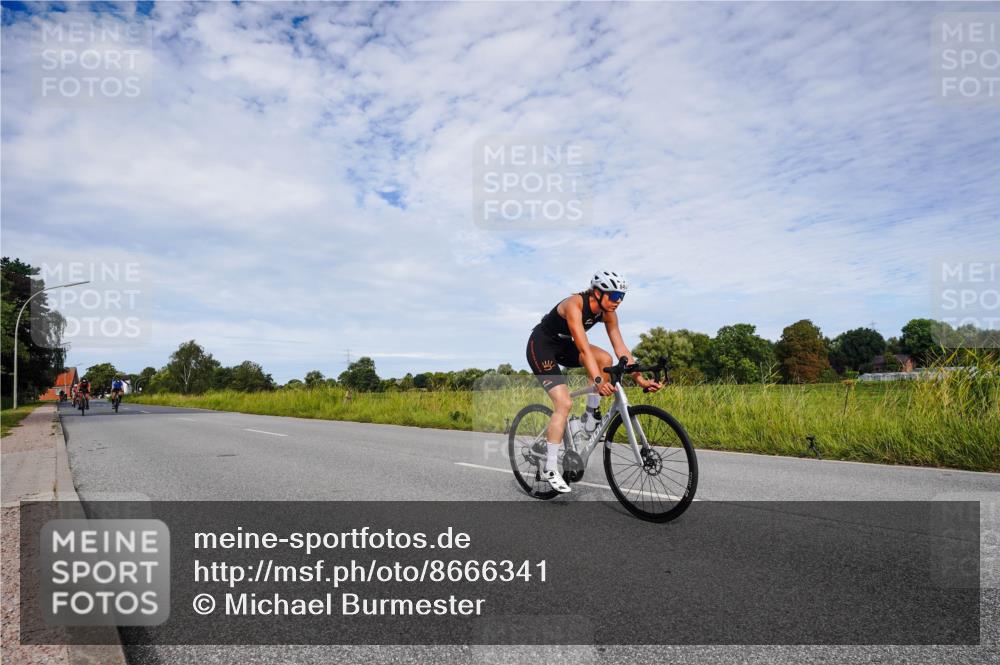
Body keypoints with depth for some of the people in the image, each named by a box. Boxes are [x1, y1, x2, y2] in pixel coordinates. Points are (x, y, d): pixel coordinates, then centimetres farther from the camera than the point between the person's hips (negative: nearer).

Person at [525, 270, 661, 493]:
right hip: (540, 347, -7)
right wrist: (598, 381, -50)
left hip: (563, 345, 7)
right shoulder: (574, 305, -31)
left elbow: (621, 349, -10)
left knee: (605, 359, -17)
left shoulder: (608, 313, -9)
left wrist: (640, 379, -18)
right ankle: (550, 468, -9)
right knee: (564, 403, -18)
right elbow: (584, 348, -40)